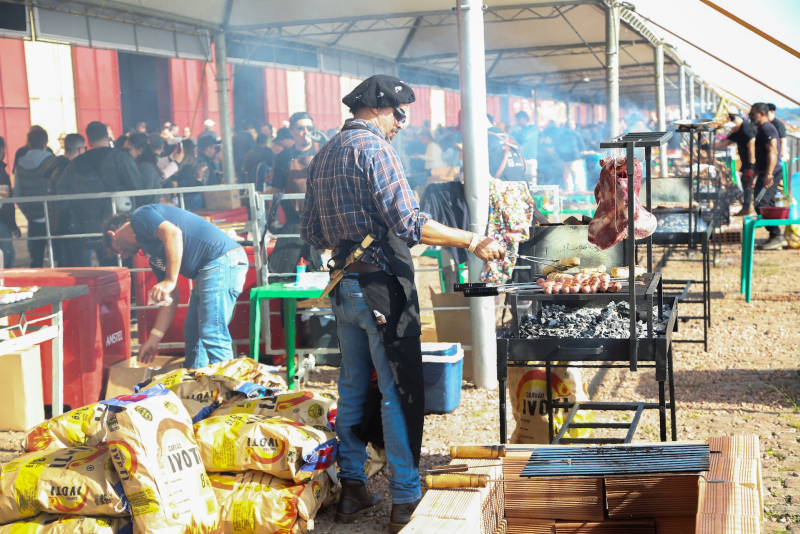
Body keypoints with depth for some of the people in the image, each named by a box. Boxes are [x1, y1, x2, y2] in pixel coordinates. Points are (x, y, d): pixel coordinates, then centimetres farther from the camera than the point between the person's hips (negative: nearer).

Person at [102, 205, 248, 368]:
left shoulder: (140, 217, 3)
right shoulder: (149, 248, 28)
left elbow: (173, 233, -19)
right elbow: (171, 298, 25)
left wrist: (170, 281, -18)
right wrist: (153, 340, 26)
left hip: (222, 261, -11)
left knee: (212, 336, -11)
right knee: (193, 335, 17)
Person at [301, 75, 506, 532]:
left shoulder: (324, 155, 13)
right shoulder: (374, 148, -12)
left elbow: (313, 233, 16)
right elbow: (408, 222, -21)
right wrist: (472, 241, -19)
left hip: (344, 286, 8)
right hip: (382, 286, -8)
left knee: (353, 388, 15)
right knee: (398, 392, -2)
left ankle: (352, 491, 23)